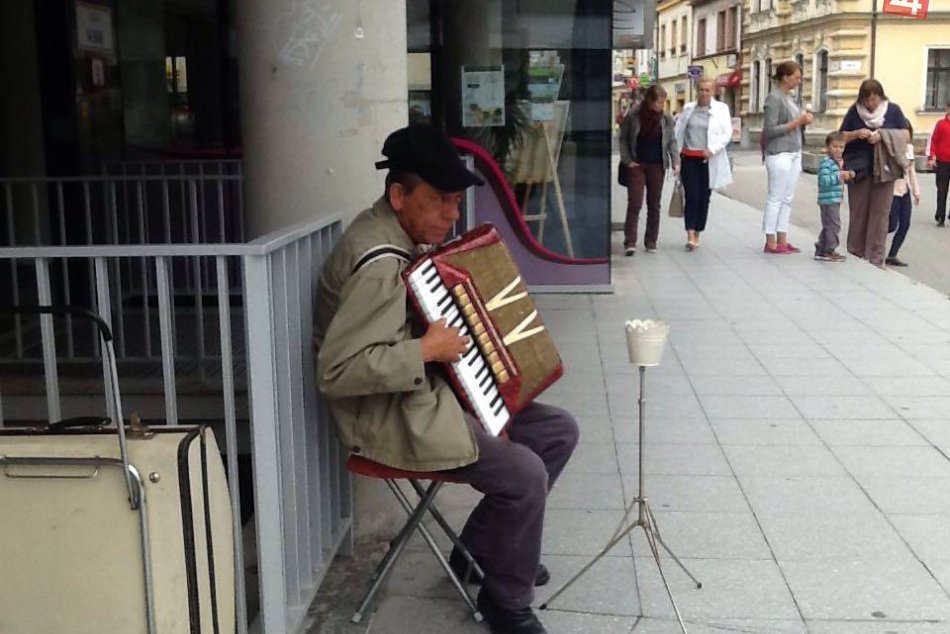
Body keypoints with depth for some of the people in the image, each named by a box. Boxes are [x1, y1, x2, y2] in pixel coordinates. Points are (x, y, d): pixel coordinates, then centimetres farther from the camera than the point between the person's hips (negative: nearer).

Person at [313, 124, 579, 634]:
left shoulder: (403, 233, 6)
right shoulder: (380, 264, -26)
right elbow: (336, 372, -32)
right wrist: (427, 350, -26)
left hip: (424, 391, 10)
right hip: (390, 415, -10)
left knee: (559, 431, 7)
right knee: (525, 475, -21)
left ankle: (481, 547, 21)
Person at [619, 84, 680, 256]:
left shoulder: (666, 119, 1)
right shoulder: (633, 116, -6)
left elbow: (672, 141, 7)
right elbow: (623, 139, 2)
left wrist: (675, 162, -4)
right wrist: (627, 160, -6)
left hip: (657, 166, 3)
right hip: (636, 165, -3)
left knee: (654, 205, 7)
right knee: (634, 203, -9)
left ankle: (651, 242, 14)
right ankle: (630, 242, -10)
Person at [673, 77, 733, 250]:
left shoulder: (721, 109, 4)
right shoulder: (688, 108, 9)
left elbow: (727, 133, -2)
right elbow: (678, 131, 10)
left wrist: (712, 149, -15)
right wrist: (676, 153, 2)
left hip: (709, 160, 0)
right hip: (689, 158, 0)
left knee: (704, 198, 5)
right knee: (691, 196, -9)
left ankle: (697, 235, 16)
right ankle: (690, 235, -13)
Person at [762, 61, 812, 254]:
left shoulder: (790, 97, 15)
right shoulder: (774, 98, -10)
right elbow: (770, 130, -15)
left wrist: (805, 120, 3)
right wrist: (797, 122, -15)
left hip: (794, 153, 8)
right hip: (779, 154, -8)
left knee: (787, 199, 8)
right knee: (776, 198, -4)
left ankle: (782, 240, 12)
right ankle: (771, 242, 1)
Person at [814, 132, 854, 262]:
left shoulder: (836, 162, 18)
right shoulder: (825, 162, -14)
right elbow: (824, 180, -24)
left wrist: (847, 176, 11)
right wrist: (840, 175, -28)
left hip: (834, 200, 10)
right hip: (828, 199, -10)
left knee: (828, 226, 14)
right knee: (833, 225, -7)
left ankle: (821, 250, 21)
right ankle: (829, 251, -1)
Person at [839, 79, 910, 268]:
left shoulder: (893, 110, 3)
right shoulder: (854, 111, 4)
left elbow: (906, 136, 2)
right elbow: (841, 137, 8)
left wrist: (883, 135, -15)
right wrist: (857, 134, -12)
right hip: (858, 168, 1)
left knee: (880, 213, -2)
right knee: (858, 212, 5)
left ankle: (876, 258, 2)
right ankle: (855, 254, 14)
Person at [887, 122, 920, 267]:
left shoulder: (909, 147, 10)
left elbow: (912, 170, 17)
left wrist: (916, 191, 17)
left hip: (905, 191, 7)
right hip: (892, 191, -7)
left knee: (905, 224, 3)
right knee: (892, 225, -8)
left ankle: (892, 256, 11)